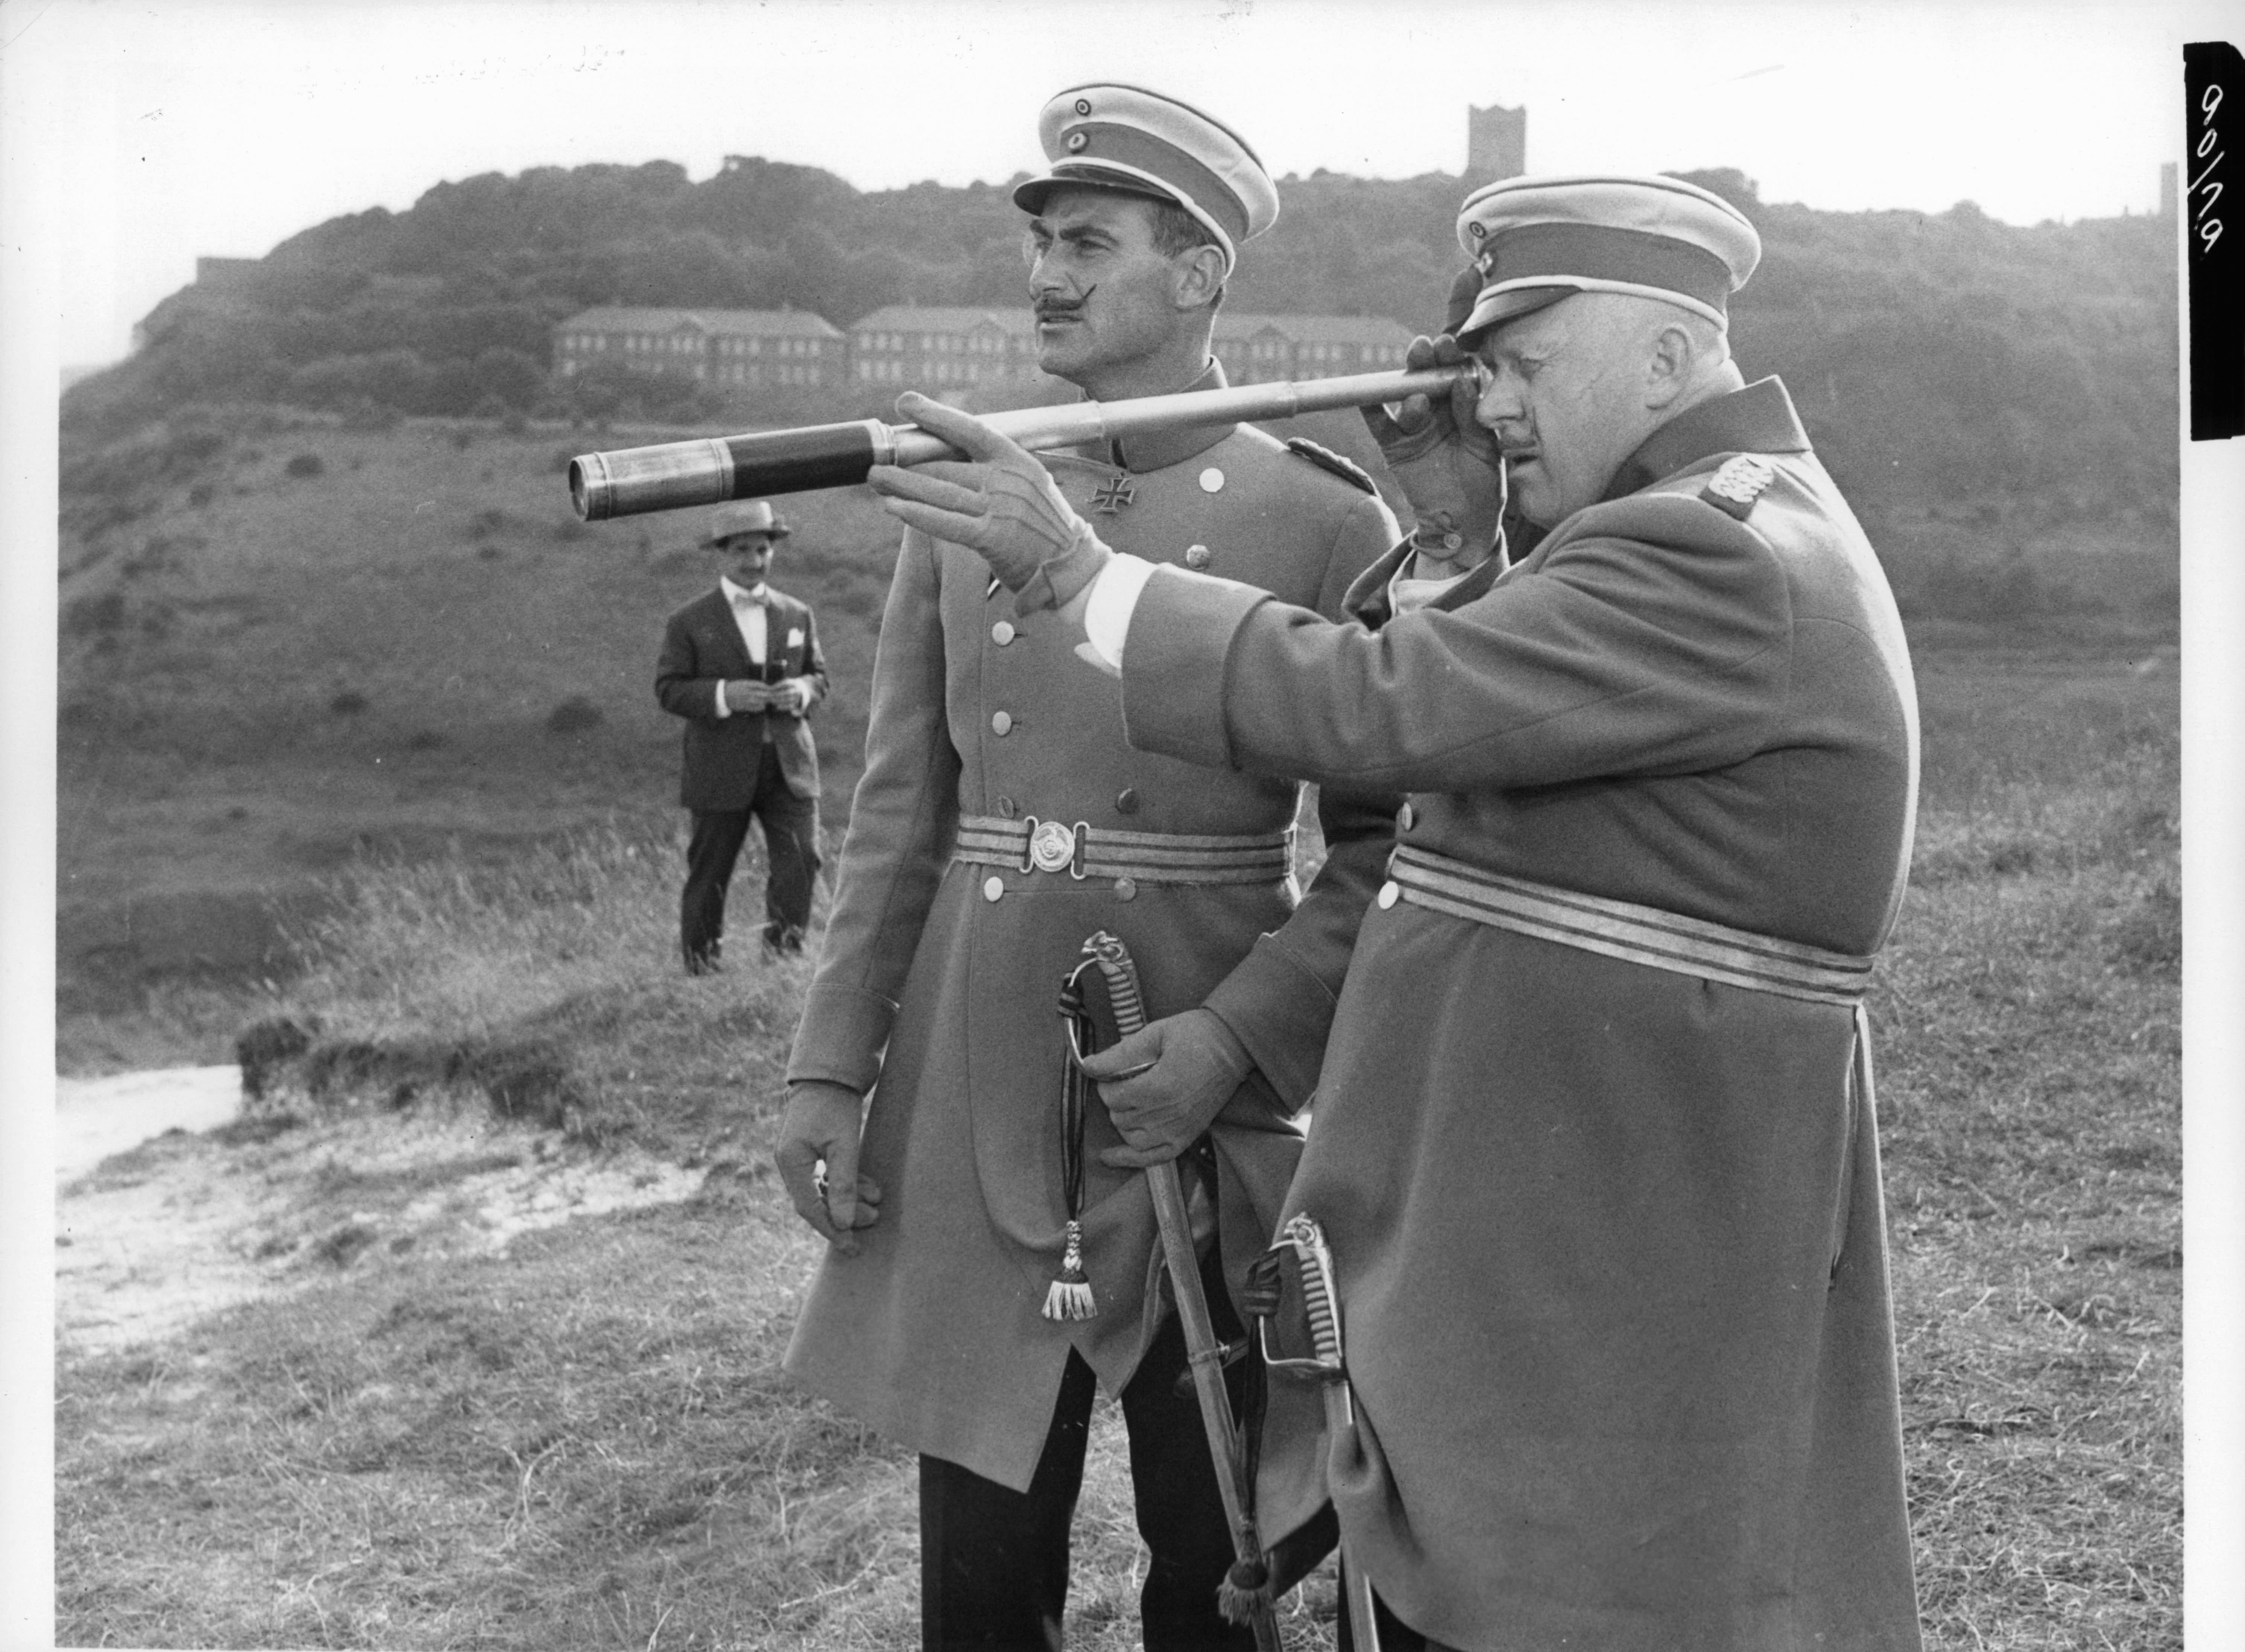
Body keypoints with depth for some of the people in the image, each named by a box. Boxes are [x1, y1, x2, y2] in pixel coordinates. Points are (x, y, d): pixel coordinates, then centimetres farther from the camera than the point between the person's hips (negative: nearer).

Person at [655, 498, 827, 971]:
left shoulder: (798, 616, 12)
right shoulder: (690, 622, 1)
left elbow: (820, 676, 16)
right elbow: (669, 689, -3)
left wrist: (801, 691, -8)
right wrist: (722, 695, -19)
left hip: (789, 762, 2)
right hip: (721, 768, -2)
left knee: (802, 858, -10)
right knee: (709, 871, 6)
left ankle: (784, 946, 8)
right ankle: (700, 959, 22)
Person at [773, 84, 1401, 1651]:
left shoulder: (1327, 523, -4)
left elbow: (1384, 848, -4)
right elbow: (900, 811, 9)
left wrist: (1228, 1039, -16)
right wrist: (831, 1067, 3)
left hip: (1208, 1122, -2)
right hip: (970, 1110, 3)